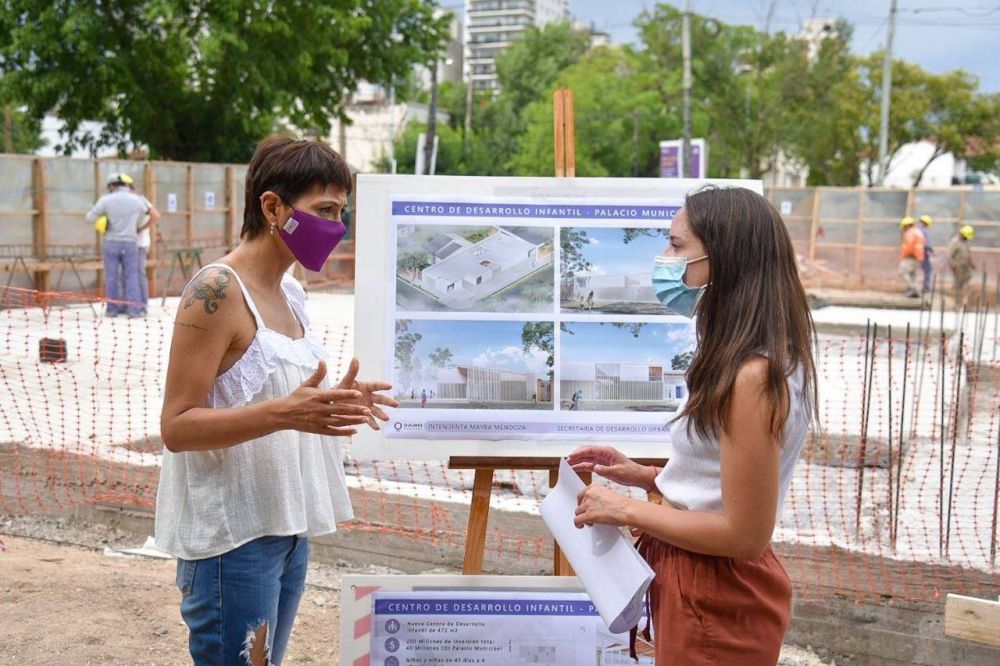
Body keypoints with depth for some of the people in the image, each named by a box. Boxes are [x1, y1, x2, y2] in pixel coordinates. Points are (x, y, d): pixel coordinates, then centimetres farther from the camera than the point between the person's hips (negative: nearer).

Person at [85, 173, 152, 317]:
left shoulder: (106, 200, -7)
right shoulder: (137, 200, -3)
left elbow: (90, 218, 0)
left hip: (111, 244, 0)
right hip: (129, 244, 0)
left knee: (111, 277, 7)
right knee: (131, 277, 2)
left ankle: (112, 309, 8)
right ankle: (134, 309, -5)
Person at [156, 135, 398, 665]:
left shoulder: (290, 294, 11)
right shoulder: (217, 292, -15)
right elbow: (176, 427, -19)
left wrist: (332, 404, 5)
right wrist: (284, 414, -30)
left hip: (287, 530, 9)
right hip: (232, 536, -9)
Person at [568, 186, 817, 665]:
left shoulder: (752, 377, -26)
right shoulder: (747, 360, 6)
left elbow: (745, 534, -24)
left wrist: (627, 510, -17)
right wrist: (642, 476, 4)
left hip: (715, 602, -9)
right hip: (699, 584, 9)